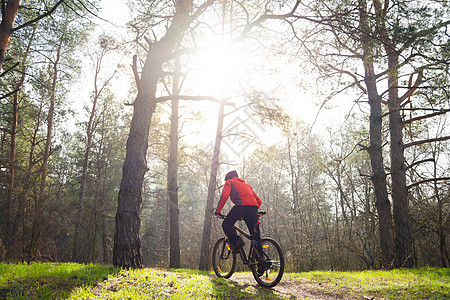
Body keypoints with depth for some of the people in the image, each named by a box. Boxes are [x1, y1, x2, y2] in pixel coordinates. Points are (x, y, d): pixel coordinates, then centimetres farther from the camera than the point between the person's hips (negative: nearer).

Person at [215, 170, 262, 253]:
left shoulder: (229, 182, 20)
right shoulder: (246, 184, 38)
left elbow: (224, 196, 0)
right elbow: (259, 200, 32)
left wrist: (218, 211, 3)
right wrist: (254, 212, 37)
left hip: (241, 205, -6)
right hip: (254, 206, 6)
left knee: (226, 225, 6)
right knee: (255, 232, 8)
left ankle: (236, 241, -16)